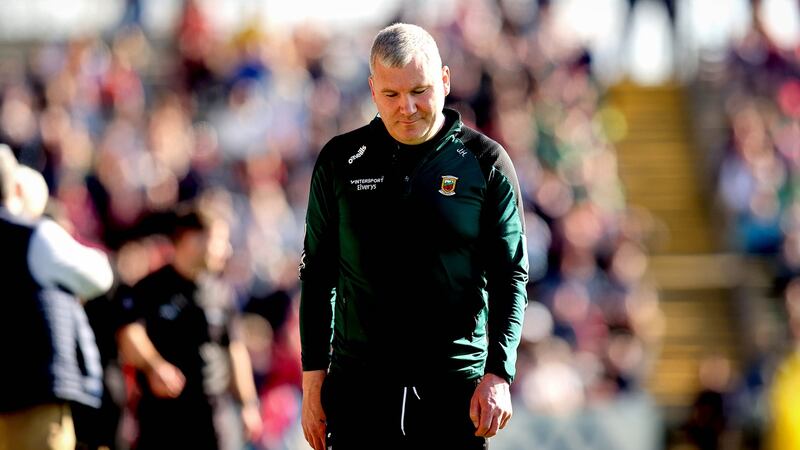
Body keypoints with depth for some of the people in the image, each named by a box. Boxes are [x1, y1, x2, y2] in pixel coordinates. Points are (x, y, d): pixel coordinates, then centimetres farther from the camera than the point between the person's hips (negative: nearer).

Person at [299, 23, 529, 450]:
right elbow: (317, 275, 11)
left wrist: (499, 374, -9)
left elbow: (510, 278, 2)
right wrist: (313, 378, 6)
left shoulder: (485, 163, 2)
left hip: (456, 386, -1)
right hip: (358, 385, 1)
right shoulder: (340, 161, 6)